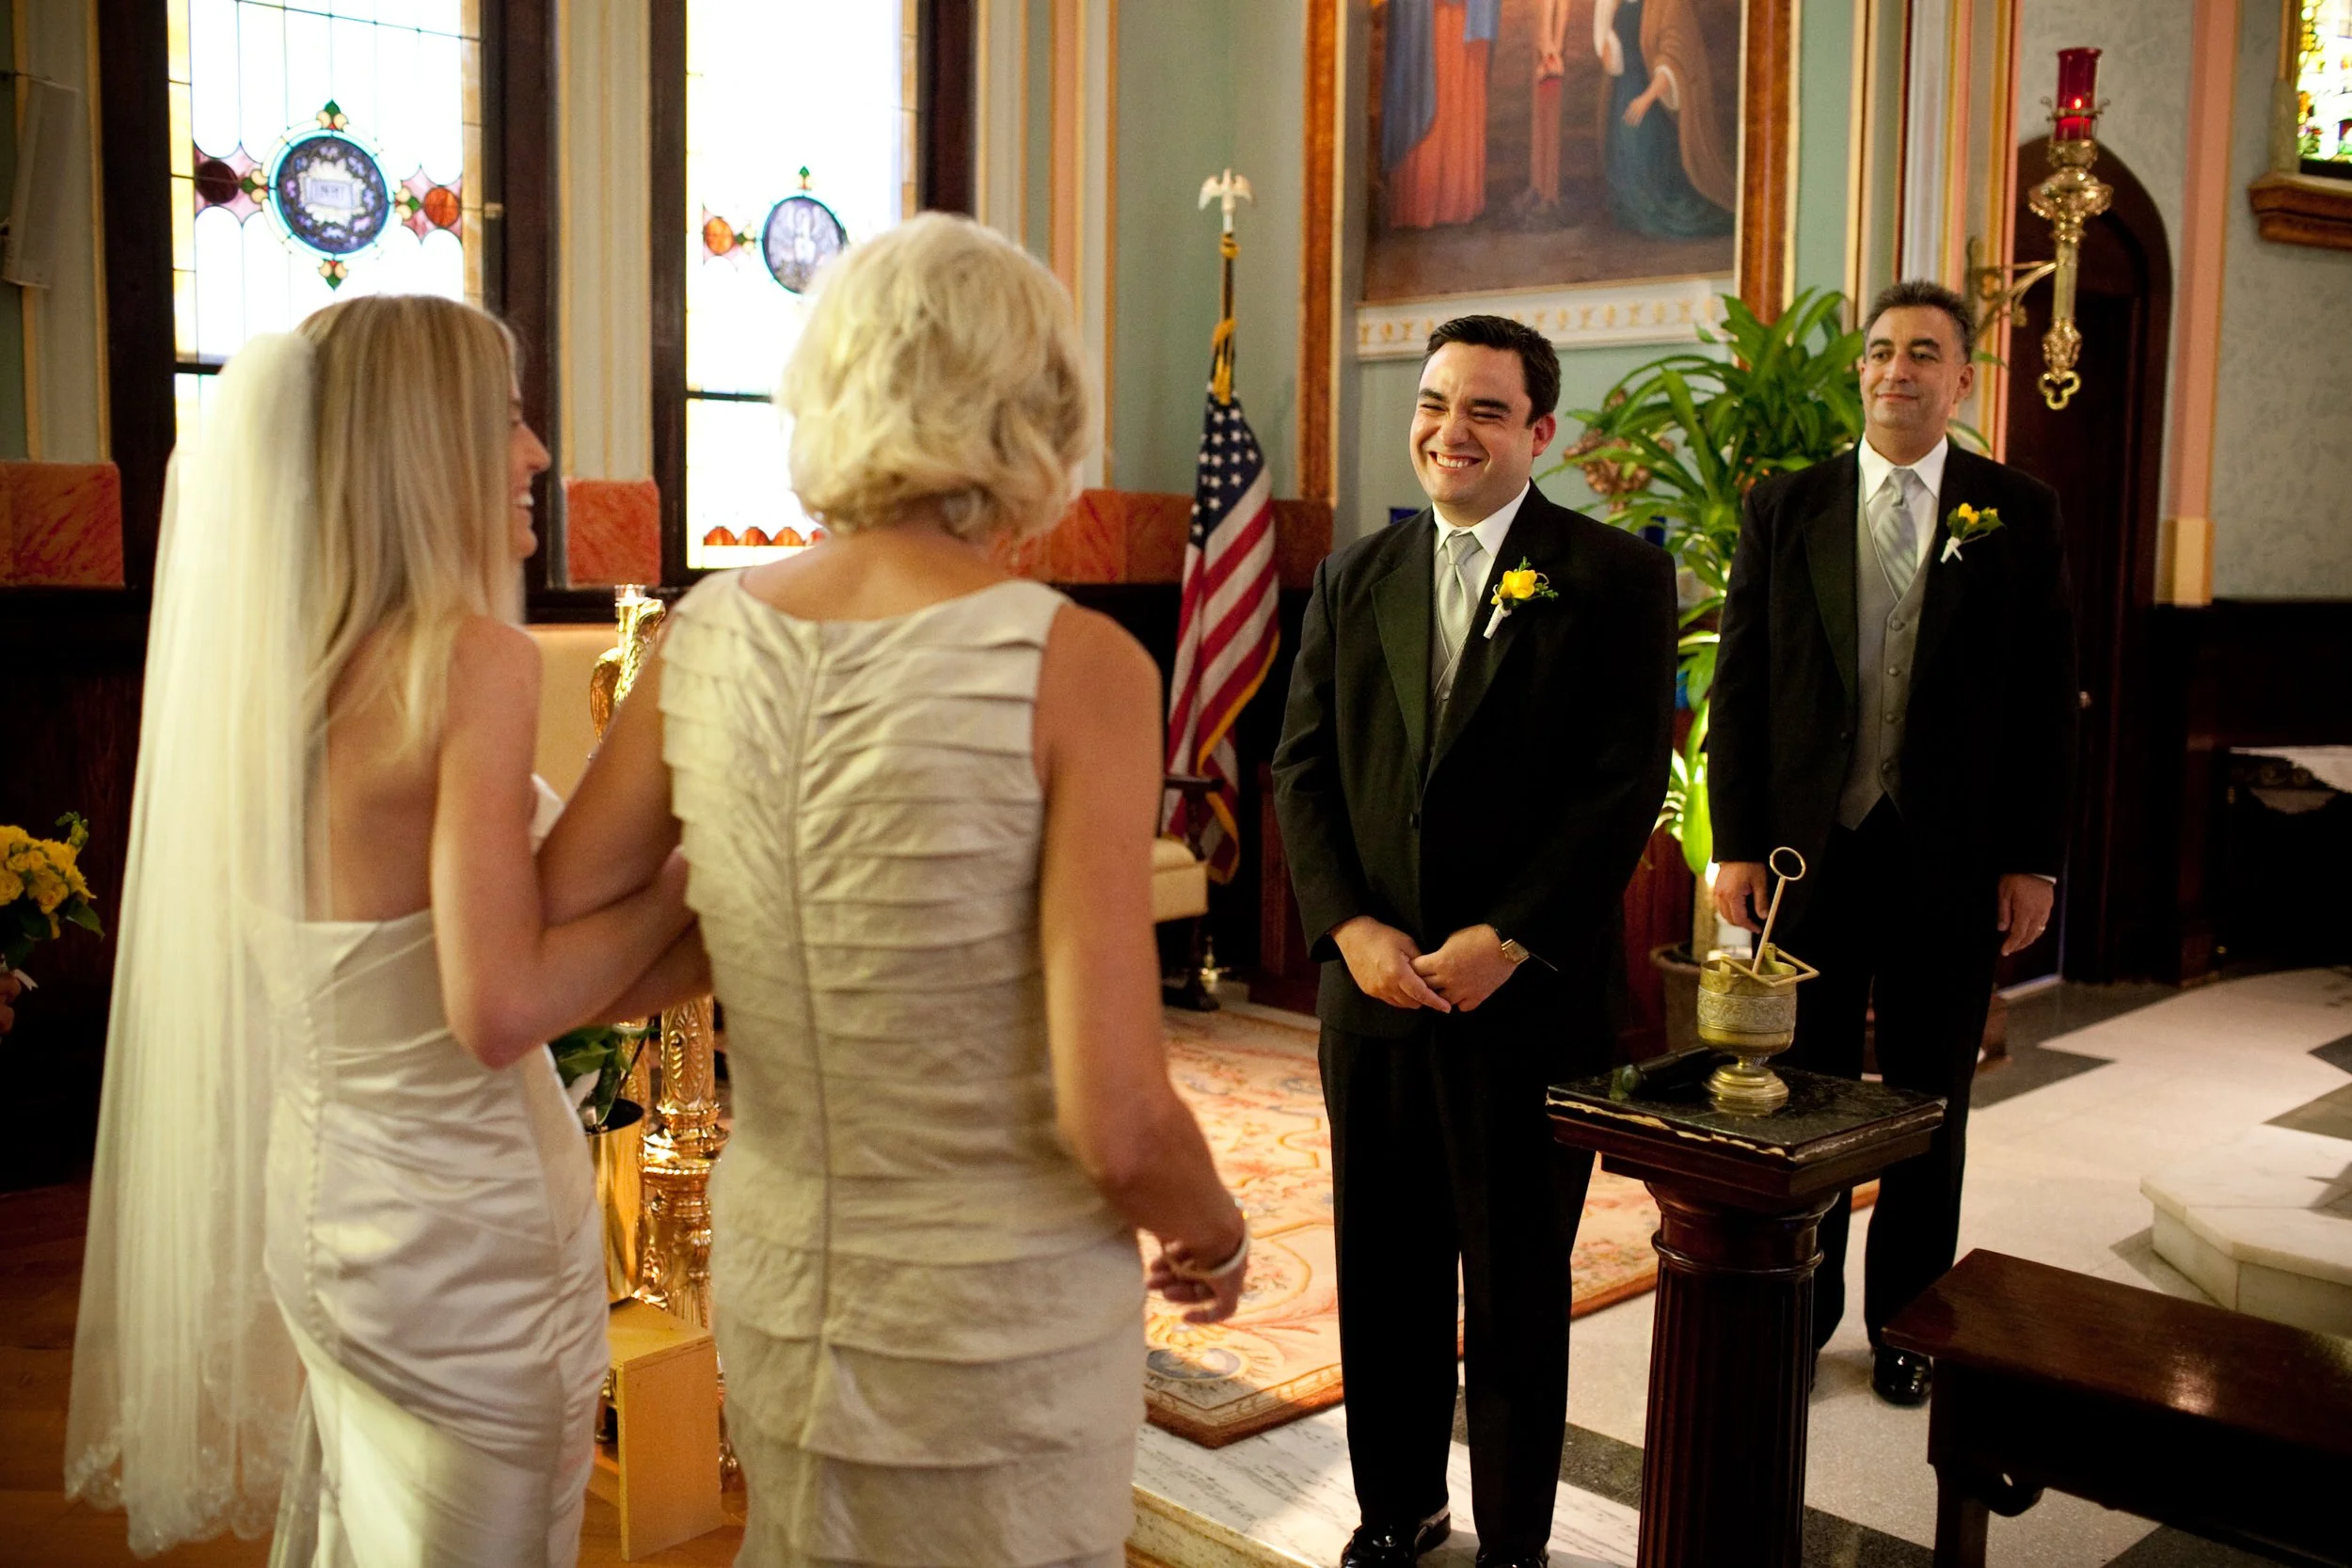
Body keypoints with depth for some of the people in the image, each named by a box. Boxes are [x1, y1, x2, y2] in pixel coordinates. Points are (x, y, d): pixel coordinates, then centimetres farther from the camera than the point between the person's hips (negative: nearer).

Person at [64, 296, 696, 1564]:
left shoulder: (266, 660, 2)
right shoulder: (473, 655, -20)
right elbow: (499, 1009, -25)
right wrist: (683, 883, -16)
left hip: (314, 1183, 7)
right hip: (458, 1216, -7)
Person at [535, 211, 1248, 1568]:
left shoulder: (710, 636, -6)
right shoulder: (1074, 667, -20)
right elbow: (1116, 1126, -22)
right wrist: (1214, 1236, -1)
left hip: (774, 1301, 4)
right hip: (1006, 1339, -4)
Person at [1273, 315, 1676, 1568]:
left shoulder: (1612, 577, -2)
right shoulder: (1353, 579, 10)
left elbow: (1627, 782, -9)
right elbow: (1304, 766, 6)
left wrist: (1507, 940, -14)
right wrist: (1351, 926, -8)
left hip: (1530, 992, -3)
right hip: (1372, 984, 4)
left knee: (1519, 1283, 9)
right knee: (1383, 1268, 14)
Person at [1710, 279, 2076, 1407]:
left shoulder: (2020, 513, 3)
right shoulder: (1786, 506, 4)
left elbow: (2046, 700, 1)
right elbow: (1740, 683, 2)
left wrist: (2034, 858, -3)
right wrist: (1735, 843, -4)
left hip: (1952, 859, 0)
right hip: (1808, 848, 0)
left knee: (1929, 1105, 12)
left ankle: (1906, 1326, 28)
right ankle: (1796, 1316, 25)